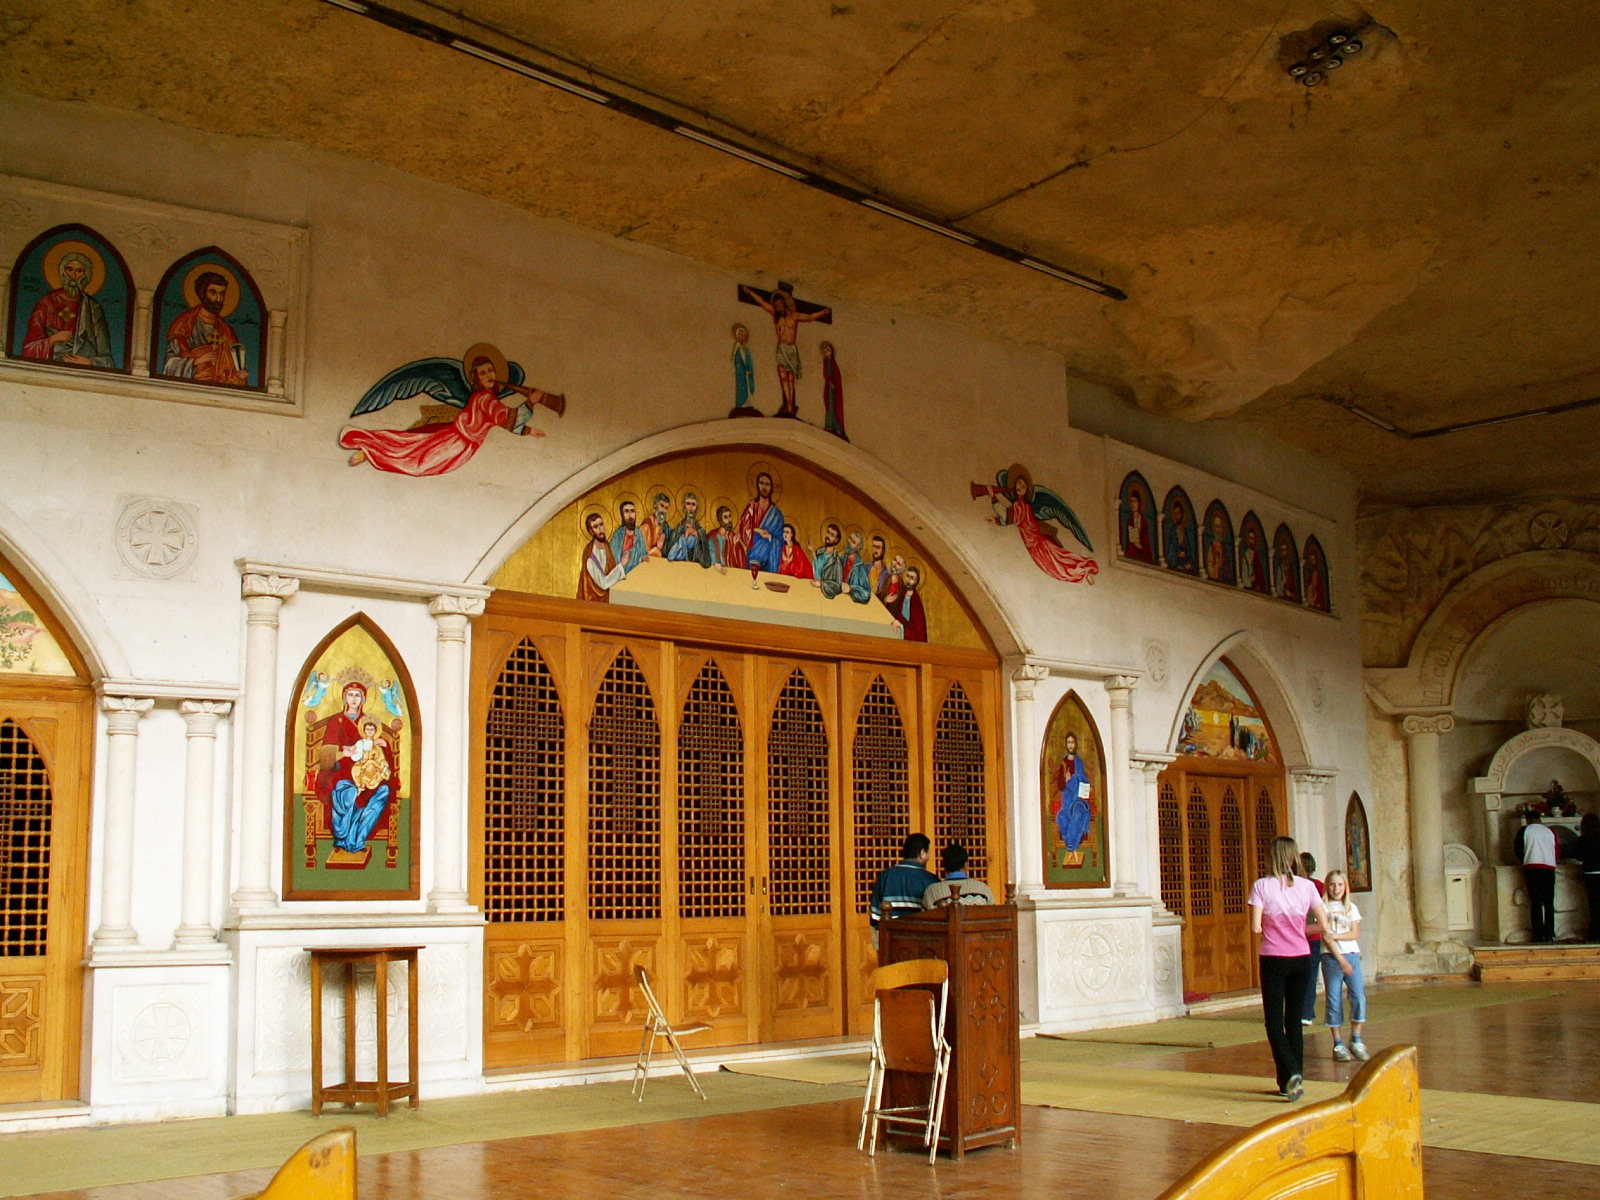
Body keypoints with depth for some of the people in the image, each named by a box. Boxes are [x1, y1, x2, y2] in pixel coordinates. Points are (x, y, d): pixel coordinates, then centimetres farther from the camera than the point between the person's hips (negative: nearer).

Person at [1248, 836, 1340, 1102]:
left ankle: (1291, 1073, -18)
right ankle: (1294, 1080, 15)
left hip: (1274, 959, -3)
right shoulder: (1306, 886, 0)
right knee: (1294, 1020, 13)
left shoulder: (1262, 886, -9)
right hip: (1301, 958, 3)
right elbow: (1323, 924, 0)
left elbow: (1255, 927, -14)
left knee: (1274, 1021, 2)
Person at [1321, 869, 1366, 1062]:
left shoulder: (1351, 908, 12)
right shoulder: (1323, 907, 0)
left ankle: (1356, 1041, 4)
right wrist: (1340, 959, -16)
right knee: (1334, 1000, -1)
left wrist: (1336, 936, -15)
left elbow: (1355, 933, 2)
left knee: (1358, 996, -7)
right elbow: (1326, 935, -8)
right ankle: (1338, 1044, 5)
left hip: (1351, 955, 3)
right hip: (1331, 957, -3)